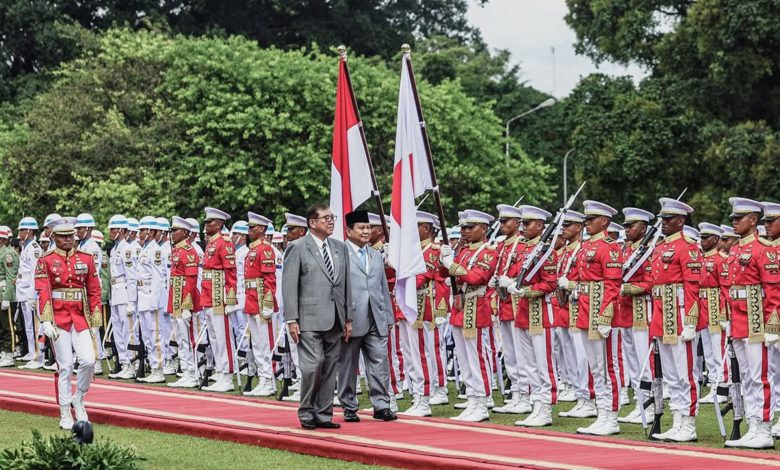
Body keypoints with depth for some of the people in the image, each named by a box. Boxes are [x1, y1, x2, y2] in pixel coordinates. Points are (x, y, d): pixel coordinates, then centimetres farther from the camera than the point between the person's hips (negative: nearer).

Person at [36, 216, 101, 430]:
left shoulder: (86, 259, 8)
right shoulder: (46, 262, -1)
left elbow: (95, 291, 9)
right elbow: (42, 293, -7)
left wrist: (95, 319, 5)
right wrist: (46, 322, -15)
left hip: (81, 318, 3)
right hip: (59, 319, -2)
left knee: (88, 360, -11)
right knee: (65, 366, 0)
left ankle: (78, 399, 15)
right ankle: (65, 415, 10)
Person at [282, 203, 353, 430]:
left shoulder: (341, 248, 15)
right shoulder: (297, 248, -1)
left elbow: (346, 285, 16)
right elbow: (289, 286, -5)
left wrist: (348, 318, 11)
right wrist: (291, 319, -10)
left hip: (335, 321, 5)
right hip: (310, 319, -5)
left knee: (330, 368, 7)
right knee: (313, 365, -12)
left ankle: (324, 414, 14)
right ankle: (306, 413, 4)